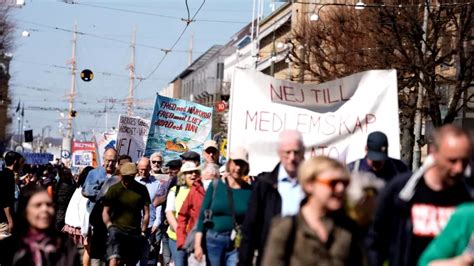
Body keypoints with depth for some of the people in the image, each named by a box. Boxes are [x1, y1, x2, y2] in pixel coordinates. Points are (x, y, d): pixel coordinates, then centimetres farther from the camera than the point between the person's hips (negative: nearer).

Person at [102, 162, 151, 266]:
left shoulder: (141, 189, 6)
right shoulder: (114, 189, 0)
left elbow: (146, 213, 11)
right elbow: (105, 212, 4)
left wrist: (143, 231, 6)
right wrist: (110, 226, -8)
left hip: (135, 233, 3)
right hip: (117, 229, -3)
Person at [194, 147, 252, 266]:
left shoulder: (249, 191, 1)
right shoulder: (215, 186, 3)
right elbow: (202, 215, 4)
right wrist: (197, 244, -2)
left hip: (237, 244, -1)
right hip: (214, 241, 1)